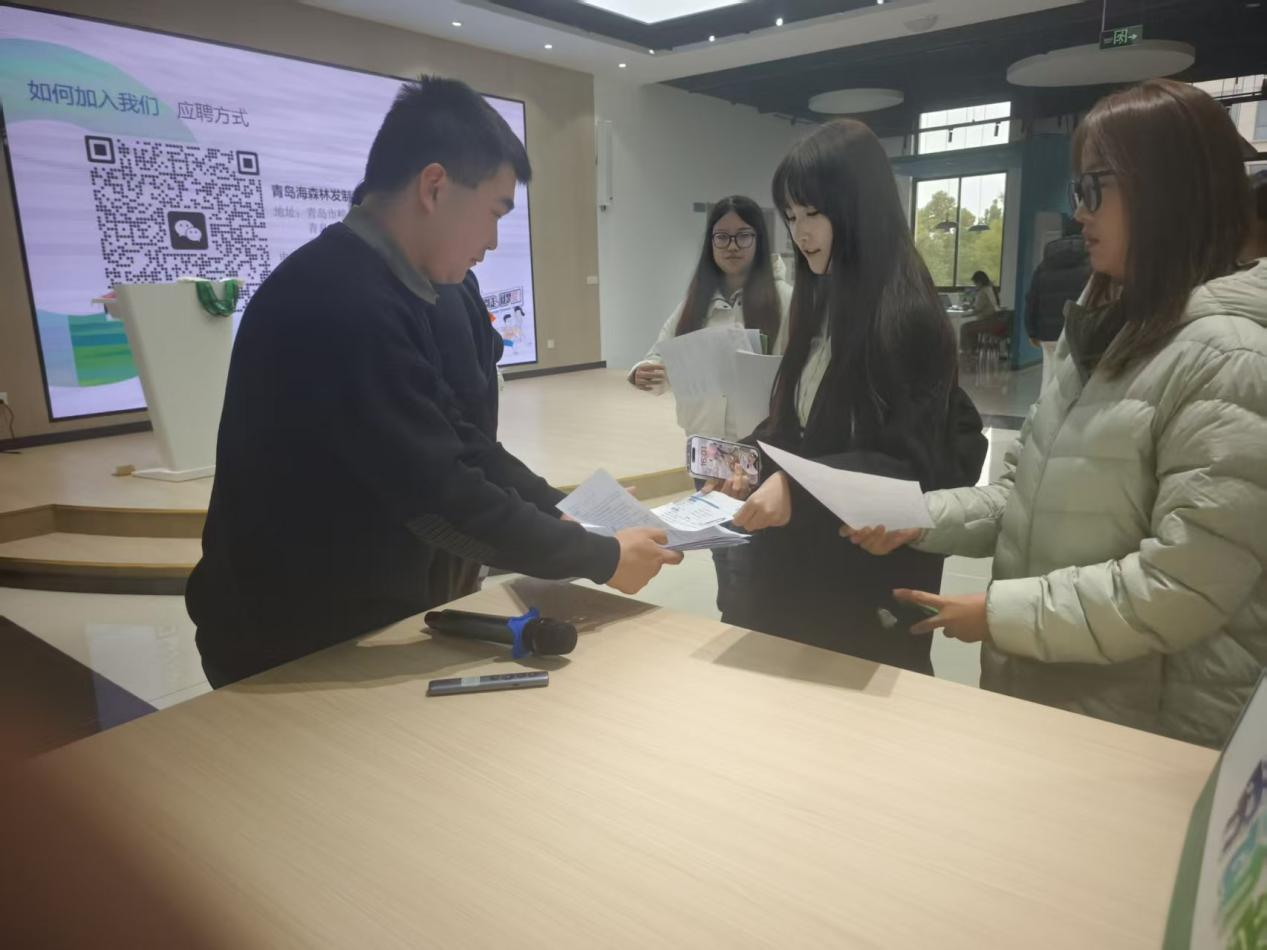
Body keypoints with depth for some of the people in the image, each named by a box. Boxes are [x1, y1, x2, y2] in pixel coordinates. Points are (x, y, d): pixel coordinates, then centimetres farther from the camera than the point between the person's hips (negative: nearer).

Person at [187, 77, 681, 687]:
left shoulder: (380, 289, 4)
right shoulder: (345, 304, -27)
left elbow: (455, 437, 8)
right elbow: (438, 494, -27)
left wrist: (572, 516, 1)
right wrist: (601, 557, -17)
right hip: (296, 650, -8)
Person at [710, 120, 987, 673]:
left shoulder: (906, 314, -16)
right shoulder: (822, 301, 7)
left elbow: (911, 463, -18)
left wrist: (798, 487, -27)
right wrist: (759, 465, -3)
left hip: (873, 567, -7)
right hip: (802, 554, 7)